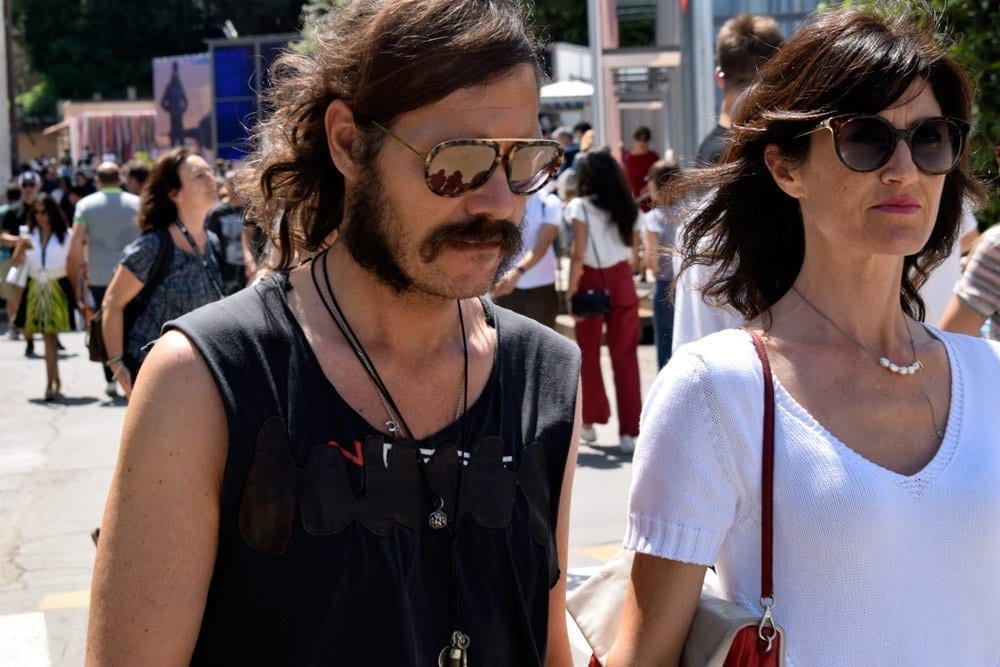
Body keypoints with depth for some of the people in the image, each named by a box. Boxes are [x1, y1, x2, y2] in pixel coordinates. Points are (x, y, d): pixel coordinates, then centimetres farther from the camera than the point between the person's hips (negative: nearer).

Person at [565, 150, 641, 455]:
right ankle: (629, 431, 1)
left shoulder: (581, 207, -6)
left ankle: (590, 421, 22)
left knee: (589, 355, 12)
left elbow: (578, 255, -13)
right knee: (625, 356, 4)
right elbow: (634, 255, 9)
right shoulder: (629, 208, 7)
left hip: (592, 283, -3)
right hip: (623, 284, 3)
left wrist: (570, 291, -9)